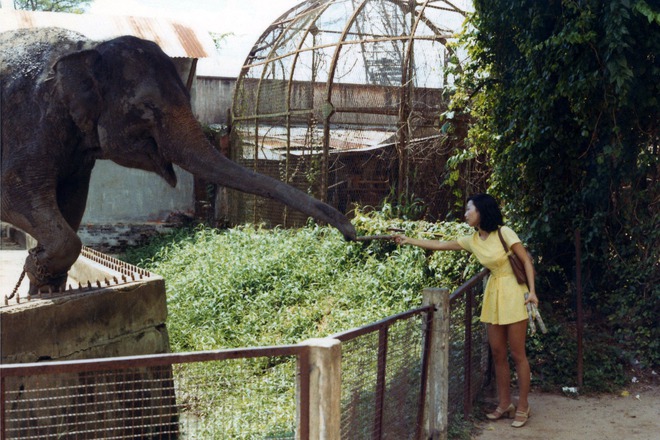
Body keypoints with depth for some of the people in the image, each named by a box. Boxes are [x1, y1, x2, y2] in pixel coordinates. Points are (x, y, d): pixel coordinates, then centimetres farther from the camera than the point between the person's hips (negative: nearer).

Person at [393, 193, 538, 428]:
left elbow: (527, 261, -10)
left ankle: (523, 407, 7)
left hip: (512, 292, -6)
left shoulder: (504, 233, -14)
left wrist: (532, 291, -17)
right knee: (497, 353, 9)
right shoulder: (472, 240, 4)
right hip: (493, 294, 6)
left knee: (517, 353, -1)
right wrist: (409, 241, 8)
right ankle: (504, 403, 19)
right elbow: (440, 245, 10)